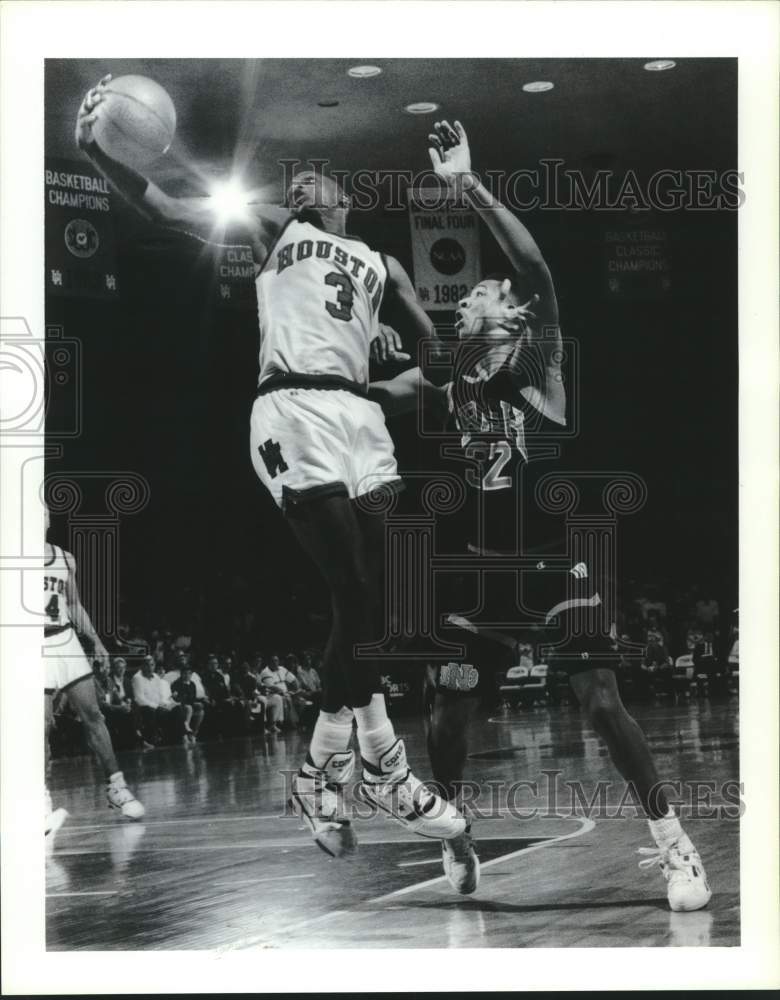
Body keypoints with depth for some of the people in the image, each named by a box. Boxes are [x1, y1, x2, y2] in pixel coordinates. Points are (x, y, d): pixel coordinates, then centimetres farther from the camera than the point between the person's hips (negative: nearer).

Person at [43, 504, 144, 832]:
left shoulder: (65, 559, 11)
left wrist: (96, 641, 16)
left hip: (66, 641, 5)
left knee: (92, 715, 2)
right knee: (43, 724, -9)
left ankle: (116, 787, 8)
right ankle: (42, 801, -2)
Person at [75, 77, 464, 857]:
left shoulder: (380, 266, 28)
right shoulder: (272, 230, 16)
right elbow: (167, 211, 5)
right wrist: (97, 152, -9)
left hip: (361, 419, 5)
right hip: (294, 413, -5)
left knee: (377, 603, 1)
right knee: (356, 603, -11)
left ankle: (321, 778, 14)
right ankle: (385, 770, 3)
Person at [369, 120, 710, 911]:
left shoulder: (539, 362, -7)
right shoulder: (444, 380, 7)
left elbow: (536, 267, -22)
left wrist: (467, 183, -27)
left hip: (556, 557, -5)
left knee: (600, 702, -13)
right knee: (445, 705, 1)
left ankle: (674, 845, -2)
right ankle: (454, 842, 21)